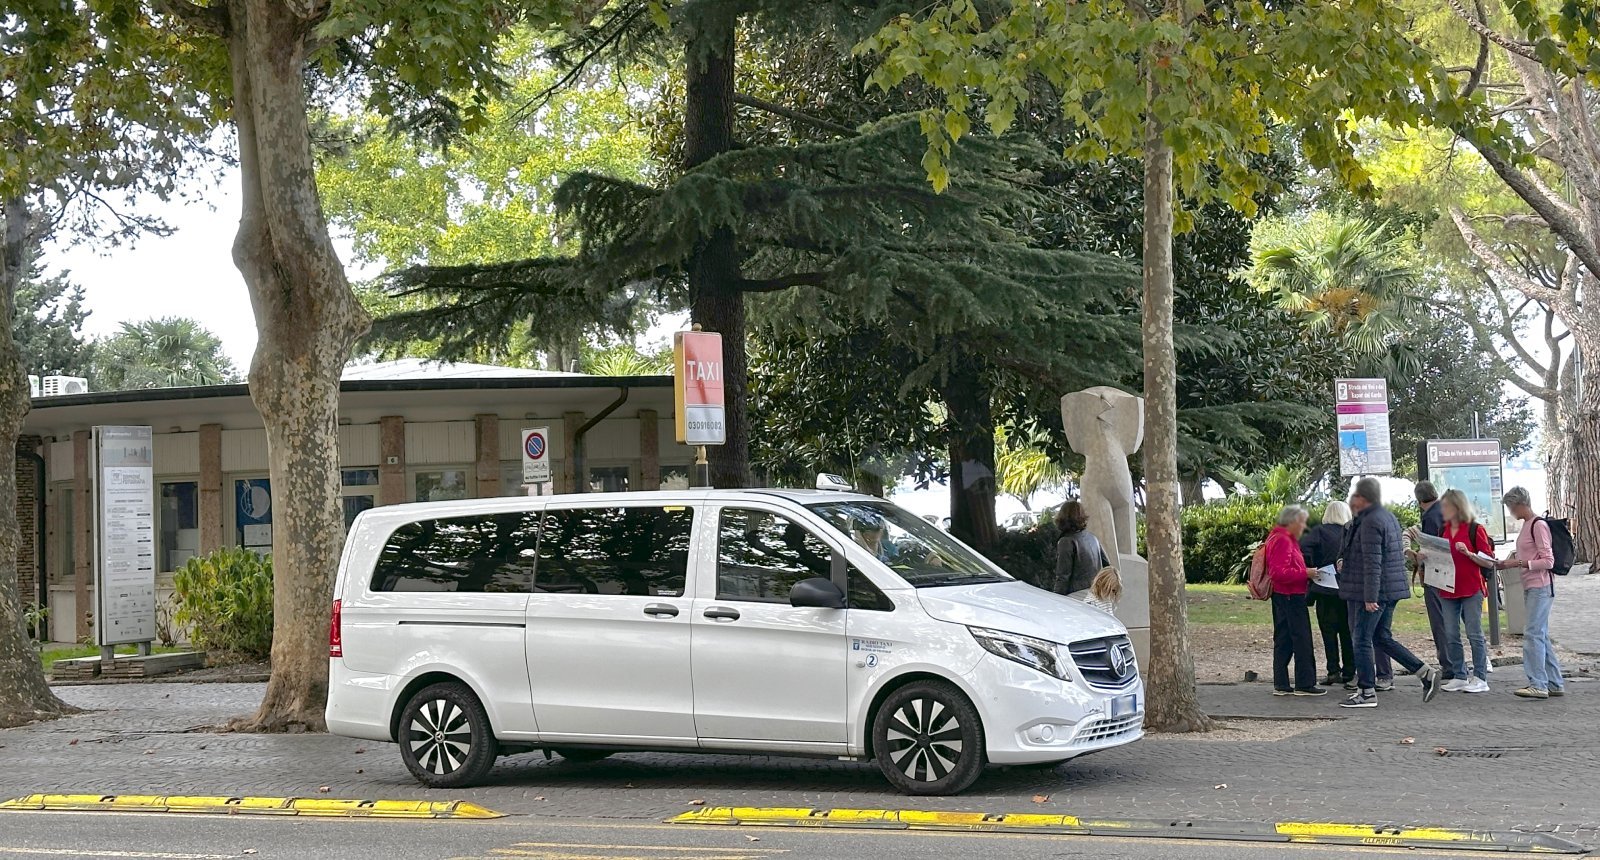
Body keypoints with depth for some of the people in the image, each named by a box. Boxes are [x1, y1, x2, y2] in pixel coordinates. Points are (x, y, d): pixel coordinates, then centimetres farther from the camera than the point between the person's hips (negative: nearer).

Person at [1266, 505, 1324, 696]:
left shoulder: (1283, 539, 18)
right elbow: (1279, 572, -24)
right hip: (1290, 597, -11)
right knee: (1302, 640, -7)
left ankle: (1280, 685, 13)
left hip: (1284, 596, 11)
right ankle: (1304, 684, -4)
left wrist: (1306, 573, 16)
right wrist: (1305, 573, -21)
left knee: (1283, 641, 11)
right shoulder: (1282, 541, -17)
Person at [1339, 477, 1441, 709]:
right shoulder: (1388, 517, 15)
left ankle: (1367, 693, 1)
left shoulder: (1370, 522, -18)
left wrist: (1370, 597, -23)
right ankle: (1425, 672, 10)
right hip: (1392, 590, 10)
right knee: (1382, 638, 16)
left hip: (1373, 592, -10)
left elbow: (1372, 563, -23)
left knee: (1361, 640, -2)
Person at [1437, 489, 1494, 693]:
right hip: (1448, 590, 6)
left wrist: (1468, 553, -21)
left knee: (1474, 634, -4)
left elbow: (1489, 561, -8)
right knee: (1451, 636, 5)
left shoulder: (1475, 529, -6)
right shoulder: (1443, 531, 12)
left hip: (1471, 590, -6)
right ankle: (1459, 676, 13)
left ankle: (1480, 678, 0)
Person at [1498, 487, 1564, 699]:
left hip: (1540, 587, -10)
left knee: (1533, 633, -12)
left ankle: (1538, 684, -12)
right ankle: (1554, 683, 15)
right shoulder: (1526, 525, 14)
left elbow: (1548, 561, -16)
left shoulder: (1539, 525, -13)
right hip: (1530, 587, 10)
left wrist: (1520, 563, -20)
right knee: (1541, 635, 11)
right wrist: (1510, 564, 10)